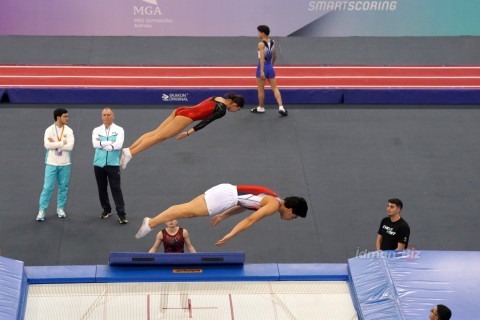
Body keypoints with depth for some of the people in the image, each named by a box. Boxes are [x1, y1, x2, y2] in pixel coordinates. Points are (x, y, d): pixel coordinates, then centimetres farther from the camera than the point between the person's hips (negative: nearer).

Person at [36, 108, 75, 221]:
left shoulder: (69, 130, -1)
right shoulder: (49, 130, -6)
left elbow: (70, 146, -12)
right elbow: (47, 145, -19)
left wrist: (55, 144, -14)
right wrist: (62, 142, -16)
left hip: (65, 164, 2)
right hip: (51, 163, -2)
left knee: (63, 187, 10)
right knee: (47, 187, -3)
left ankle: (60, 208, 24)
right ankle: (42, 210, 3)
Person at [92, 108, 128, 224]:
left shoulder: (119, 130, -2)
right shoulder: (97, 130, 5)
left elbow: (118, 145, -18)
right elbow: (95, 144, -13)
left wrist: (102, 144, -13)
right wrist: (111, 143, -17)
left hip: (113, 164, -3)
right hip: (99, 163, 3)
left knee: (116, 188, -5)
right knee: (102, 188, 11)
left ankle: (121, 214, -3)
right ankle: (106, 209, 27)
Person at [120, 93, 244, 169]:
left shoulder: (218, 98, 20)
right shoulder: (222, 110, -7)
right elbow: (205, 121, -10)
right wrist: (189, 133, -10)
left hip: (181, 110, 9)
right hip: (186, 116, -9)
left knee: (155, 132, 0)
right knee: (159, 136, -13)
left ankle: (128, 149, -9)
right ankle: (130, 153, -22)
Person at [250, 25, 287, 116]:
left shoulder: (261, 44, -16)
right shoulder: (272, 42, 6)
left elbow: (262, 57, -24)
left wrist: (262, 71, -28)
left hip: (262, 68, -6)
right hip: (270, 67, 6)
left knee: (260, 89, 10)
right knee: (275, 88, 7)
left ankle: (261, 108, 23)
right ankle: (281, 107, -5)